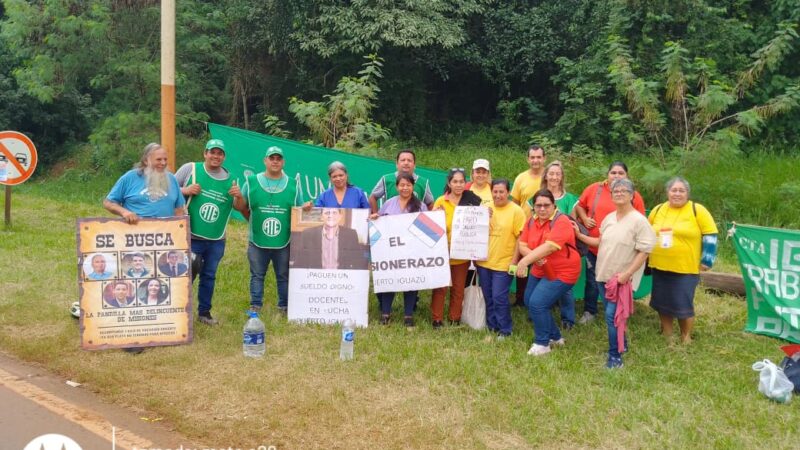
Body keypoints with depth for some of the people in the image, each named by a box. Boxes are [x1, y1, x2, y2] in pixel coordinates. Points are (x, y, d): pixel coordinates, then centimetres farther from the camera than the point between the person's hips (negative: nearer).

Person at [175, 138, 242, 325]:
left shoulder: (230, 179, 7)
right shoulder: (190, 169, -3)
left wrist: (239, 197, -8)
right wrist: (185, 191, -16)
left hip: (216, 240, 4)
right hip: (190, 236, -3)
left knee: (209, 276, 12)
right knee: (189, 271, -4)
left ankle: (204, 311, 25)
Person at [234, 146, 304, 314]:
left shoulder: (293, 185, 5)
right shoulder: (252, 182, 2)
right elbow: (241, 207, 5)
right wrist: (238, 197, -12)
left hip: (284, 243, 0)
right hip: (257, 242, 0)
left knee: (284, 276, 10)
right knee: (257, 276, 9)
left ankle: (285, 307, 22)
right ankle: (255, 307, 20)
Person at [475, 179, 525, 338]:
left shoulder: (516, 211, -8)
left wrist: (514, 261, -13)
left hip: (503, 264, -5)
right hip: (483, 262, 5)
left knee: (499, 298, -3)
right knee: (488, 298, 13)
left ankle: (505, 330, 13)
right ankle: (491, 326, 28)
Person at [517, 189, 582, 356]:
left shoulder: (561, 222, -22)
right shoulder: (531, 221, 0)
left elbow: (549, 247, -34)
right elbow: (522, 245, -5)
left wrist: (525, 261, -42)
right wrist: (535, 258, -26)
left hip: (561, 273, -8)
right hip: (540, 271, 8)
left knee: (537, 303, -16)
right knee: (530, 303, 13)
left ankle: (542, 343, 3)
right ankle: (555, 337, 31)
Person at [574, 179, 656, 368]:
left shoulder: (639, 221, -13)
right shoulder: (608, 218, 9)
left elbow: (644, 251, -15)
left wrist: (627, 274, -21)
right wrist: (580, 235, 10)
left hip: (622, 279, -7)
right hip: (604, 275, 7)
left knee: (612, 315, -11)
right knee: (613, 315, 16)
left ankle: (615, 356, 1)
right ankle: (621, 344, 35)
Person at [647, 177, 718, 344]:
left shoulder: (697, 210, -6)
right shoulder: (658, 210, 7)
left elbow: (710, 235, -4)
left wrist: (707, 260, -7)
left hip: (686, 268, -4)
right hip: (660, 267, 5)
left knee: (683, 305, -1)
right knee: (662, 302, 12)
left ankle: (686, 337, 19)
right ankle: (667, 335, 29)